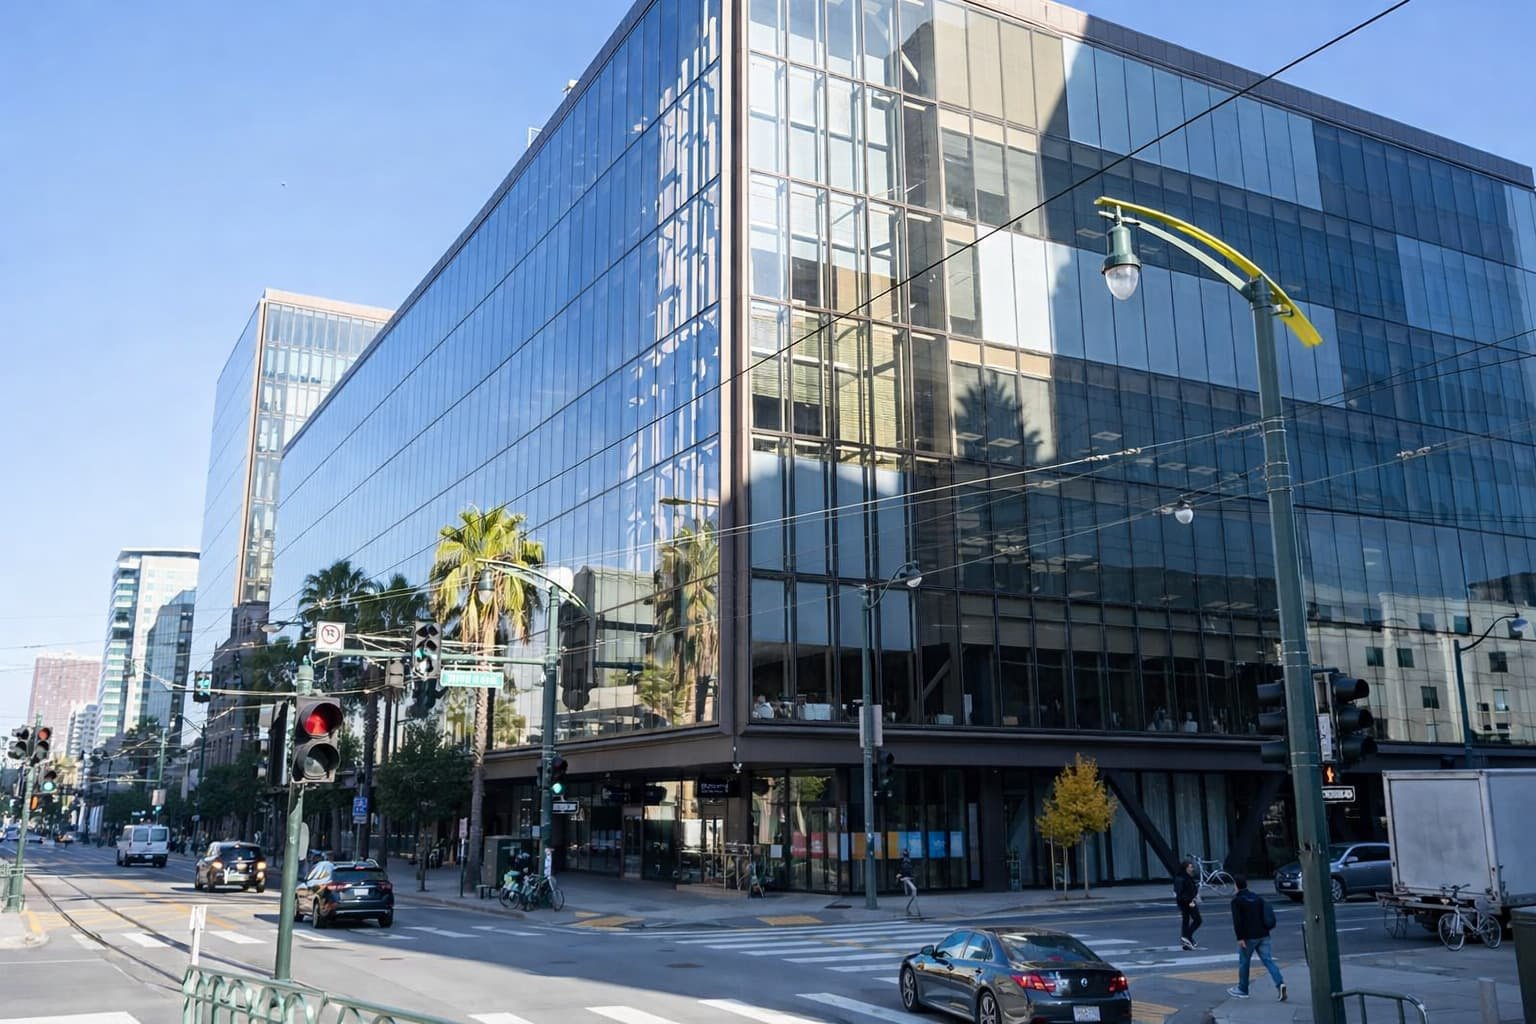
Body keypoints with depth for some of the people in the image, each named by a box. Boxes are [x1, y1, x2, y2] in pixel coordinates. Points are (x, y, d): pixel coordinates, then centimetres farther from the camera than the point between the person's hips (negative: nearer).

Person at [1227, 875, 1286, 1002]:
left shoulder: (1236, 900, -6)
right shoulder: (1257, 897, 14)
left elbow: (1237, 920, -15)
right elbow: (1266, 914, 19)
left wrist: (1240, 937, -16)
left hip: (1249, 937, -5)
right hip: (1263, 935, 6)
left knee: (1243, 962, 8)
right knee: (1268, 960, 1)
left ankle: (1242, 990, 17)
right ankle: (1280, 983, -19)